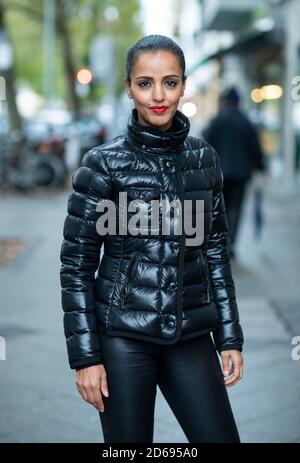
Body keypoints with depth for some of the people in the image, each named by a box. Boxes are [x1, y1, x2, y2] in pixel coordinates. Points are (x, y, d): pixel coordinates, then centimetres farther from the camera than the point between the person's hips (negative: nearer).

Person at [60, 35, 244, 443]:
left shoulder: (204, 158, 4)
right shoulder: (104, 163, -8)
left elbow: (216, 252, 9)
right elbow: (76, 264, -6)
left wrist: (230, 336, 7)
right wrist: (84, 355, -9)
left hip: (190, 334, 4)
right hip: (123, 334, -3)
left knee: (221, 437, 5)